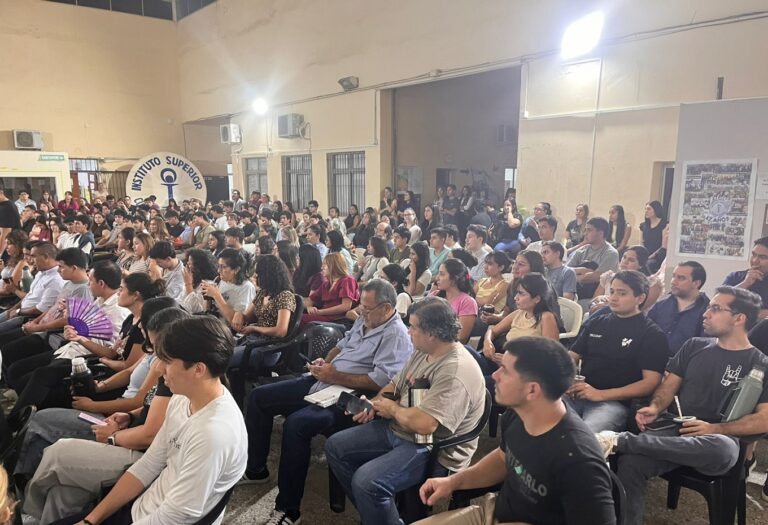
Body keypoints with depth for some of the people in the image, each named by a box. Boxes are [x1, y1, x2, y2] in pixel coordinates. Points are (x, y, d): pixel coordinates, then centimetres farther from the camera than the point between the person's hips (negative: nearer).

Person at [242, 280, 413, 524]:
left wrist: (335, 376, -20)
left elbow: (381, 380, -26)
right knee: (259, 397, 9)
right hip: (321, 382, 10)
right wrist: (325, 362, 3)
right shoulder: (365, 319, 12)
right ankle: (255, 468, 23)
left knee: (296, 424, -34)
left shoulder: (396, 336, -16)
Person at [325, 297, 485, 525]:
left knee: (367, 481, -30)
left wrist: (392, 408, -16)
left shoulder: (455, 372, -28)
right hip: (397, 429, 10)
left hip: (433, 450, -10)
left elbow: (424, 424, -35)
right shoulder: (423, 351, 3)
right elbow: (396, 384, 16)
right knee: (335, 446, 8)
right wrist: (374, 404, -4)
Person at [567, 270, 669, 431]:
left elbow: (651, 382, -6)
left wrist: (601, 394, -15)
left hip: (615, 402, -4)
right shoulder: (597, 323, 19)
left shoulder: (652, 335, 3)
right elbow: (572, 358, 20)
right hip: (576, 395, 4)